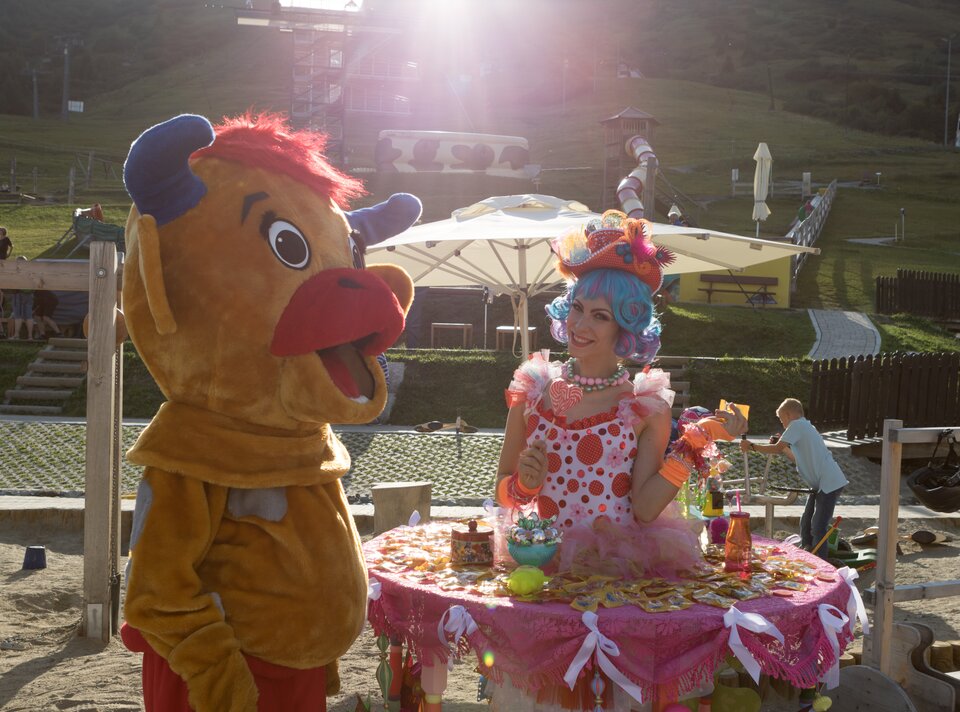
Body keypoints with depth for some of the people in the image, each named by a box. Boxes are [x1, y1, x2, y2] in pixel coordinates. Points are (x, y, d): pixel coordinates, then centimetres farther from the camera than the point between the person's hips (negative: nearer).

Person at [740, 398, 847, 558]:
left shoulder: (797, 425, -10)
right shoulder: (805, 427, 20)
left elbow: (777, 449, -16)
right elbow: (797, 458, 26)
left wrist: (751, 446, -7)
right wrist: (782, 446, 21)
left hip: (830, 483, -10)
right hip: (821, 485, 10)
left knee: (818, 528, -9)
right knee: (806, 524, 15)